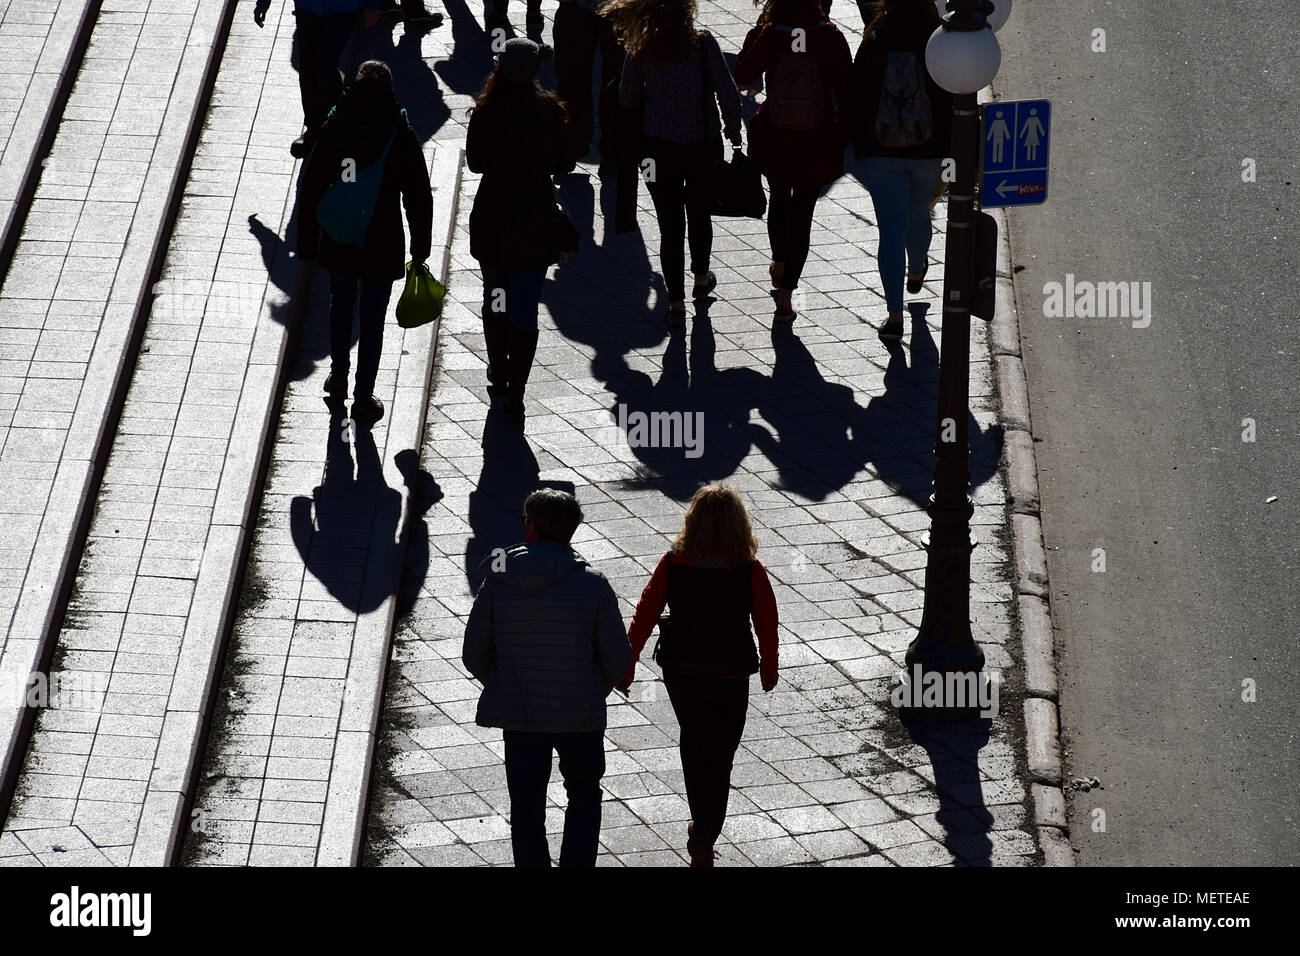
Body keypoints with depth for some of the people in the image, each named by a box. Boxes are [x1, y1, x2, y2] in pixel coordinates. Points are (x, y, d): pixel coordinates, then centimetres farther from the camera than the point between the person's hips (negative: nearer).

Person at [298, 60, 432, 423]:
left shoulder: (333, 130, -6)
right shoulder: (401, 135, -10)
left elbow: (310, 188, -2)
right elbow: (419, 197, -6)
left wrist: (306, 241, 6)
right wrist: (420, 247, 5)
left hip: (337, 243, 2)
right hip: (383, 244, -2)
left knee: (341, 307, 24)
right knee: (372, 319, 8)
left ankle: (339, 377, 39)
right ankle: (363, 397, 13)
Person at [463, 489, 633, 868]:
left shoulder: (497, 583, -10)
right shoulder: (592, 584, -14)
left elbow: (474, 655, -4)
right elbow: (617, 656, -9)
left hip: (519, 715, 1)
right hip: (581, 716, -1)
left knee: (526, 809, 12)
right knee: (584, 797, 21)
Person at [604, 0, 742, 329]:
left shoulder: (640, 51, -8)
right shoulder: (704, 44, -14)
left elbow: (627, 98, 0)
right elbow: (728, 92, -15)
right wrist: (733, 128, 2)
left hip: (659, 149, 0)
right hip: (703, 145, 0)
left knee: (670, 225, 7)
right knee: (700, 214, 23)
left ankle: (676, 302, 4)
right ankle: (701, 278, 44)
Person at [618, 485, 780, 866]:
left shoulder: (673, 564, -11)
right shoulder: (751, 572, -15)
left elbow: (643, 616, -7)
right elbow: (767, 625, -6)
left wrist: (627, 665, 4)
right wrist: (769, 669, 11)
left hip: (680, 673, 2)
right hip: (729, 677, -2)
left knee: (694, 744, 26)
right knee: (719, 761, 8)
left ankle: (701, 824, 39)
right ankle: (704, 837, -7)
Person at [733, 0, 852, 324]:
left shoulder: (768, 36, -13)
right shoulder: (831, 37, -12)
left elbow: (742, 75, -2)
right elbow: (846, 89, -7)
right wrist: (844, 136, 3)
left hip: (773, 139, 1)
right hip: (818, 143, -1)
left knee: (779, 198, 27)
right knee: (803, 211, 7)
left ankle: (779, 264, 43)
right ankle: (786, 293, 2)